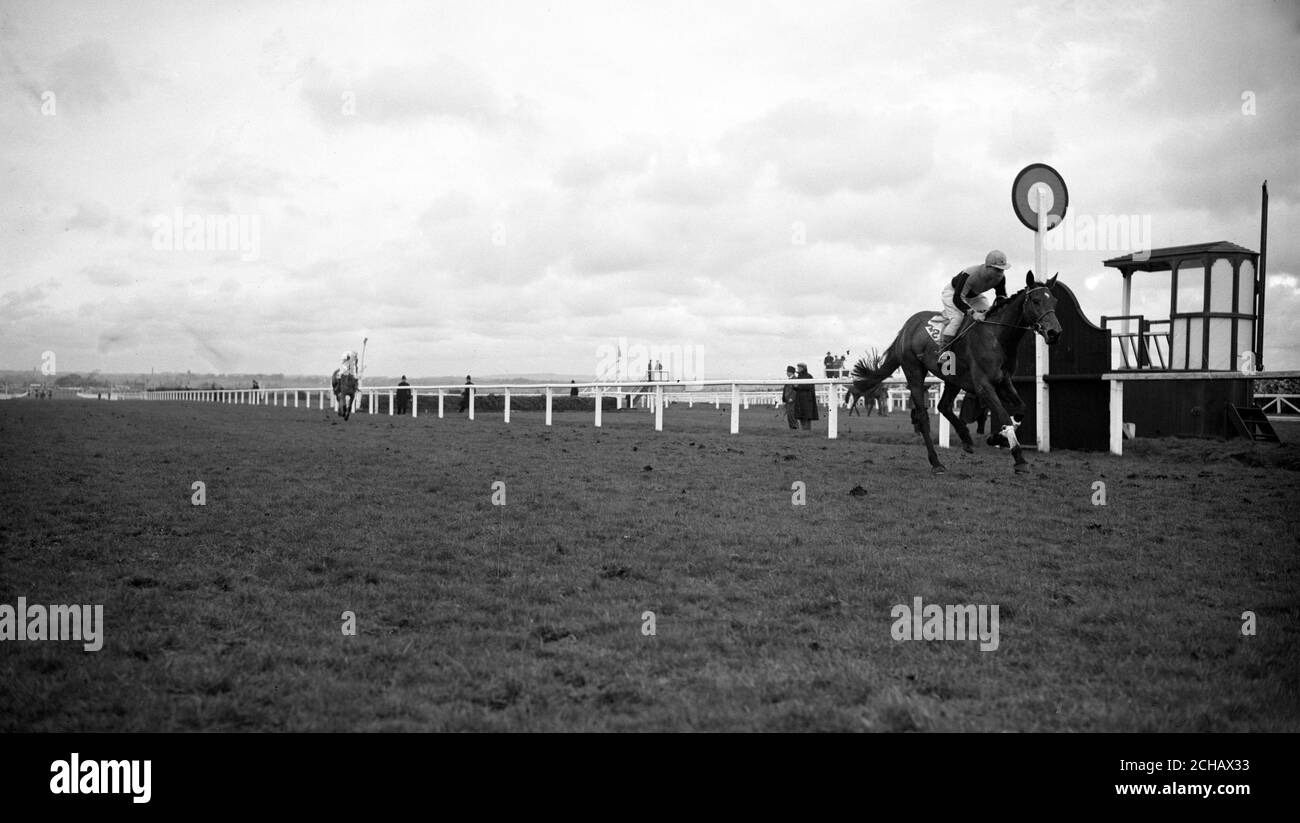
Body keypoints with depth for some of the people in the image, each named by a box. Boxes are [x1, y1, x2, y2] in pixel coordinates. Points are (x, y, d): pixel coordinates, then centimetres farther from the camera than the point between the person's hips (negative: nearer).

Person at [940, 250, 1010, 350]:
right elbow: (957, 299, -43)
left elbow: (1002, 296, -7)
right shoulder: (969, 275, -43)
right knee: (956, 319, -24)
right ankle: (942, 350, -18)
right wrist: (973, 312, -54)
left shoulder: (1000, 277, -22)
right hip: (953, 292, -7)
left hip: (974, 295, 7)